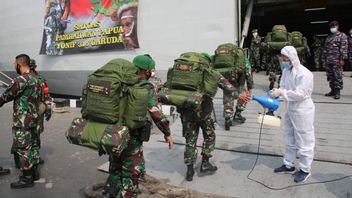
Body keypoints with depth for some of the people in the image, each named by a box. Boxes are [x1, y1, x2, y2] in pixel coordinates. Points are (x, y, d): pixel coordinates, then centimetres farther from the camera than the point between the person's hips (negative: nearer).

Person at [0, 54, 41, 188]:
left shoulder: (20, 80, -17)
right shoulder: (36, 80, 12)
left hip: (22, 121, -9)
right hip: (33, 119, 9)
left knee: (23, 149, 0)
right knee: (29, 146, 18)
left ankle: (27, 179, 9)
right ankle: (32, 171, 29)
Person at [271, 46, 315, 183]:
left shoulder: (304, 74, -21)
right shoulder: (286, 71, 4)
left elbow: (300, 94, -25)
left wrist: (281, 92, -26)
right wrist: (276, 93, -12)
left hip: (302, 111, -8)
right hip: (290, 110, 8)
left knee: (303, 141, 5)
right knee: (290, 140, 19)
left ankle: (305, 169, 21)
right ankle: (289, 165, 34)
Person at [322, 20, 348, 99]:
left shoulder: (342, 35, 1)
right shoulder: (328, 37, 19)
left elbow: (344, 48, -8)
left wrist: (342, 59, -16)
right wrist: (324, 59, 14)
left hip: (337, 61, -6)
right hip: (328, 61, 6)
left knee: (338, 77, -5)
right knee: (330, 77, 8)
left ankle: (337, 92, 0)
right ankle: (333, 90, 17)